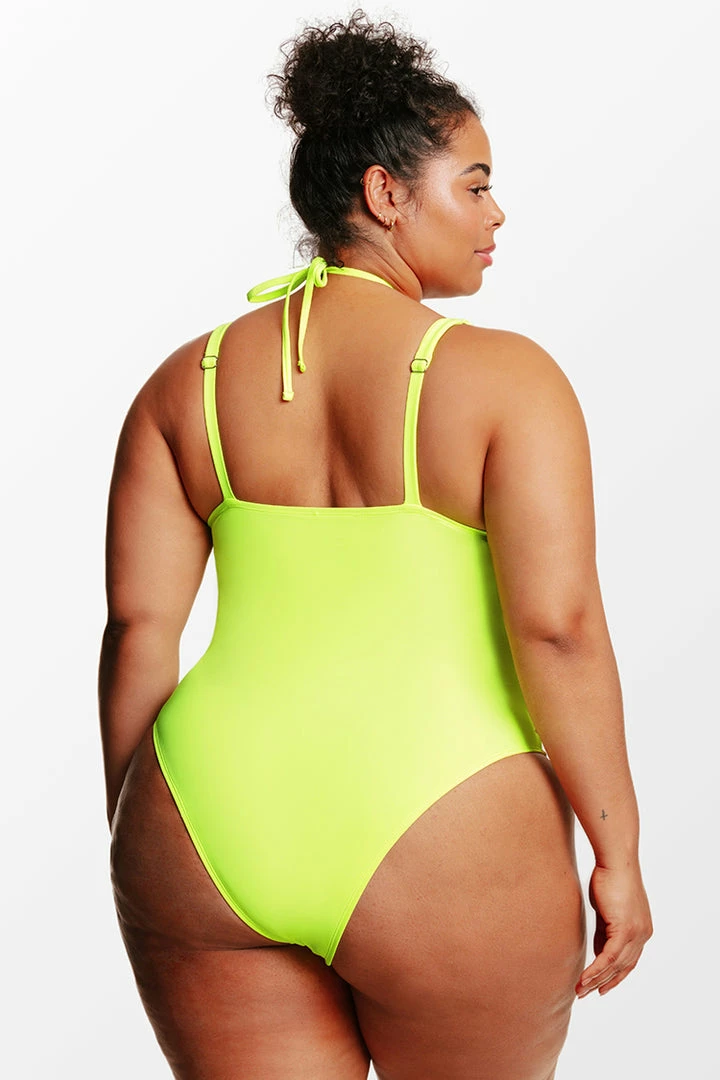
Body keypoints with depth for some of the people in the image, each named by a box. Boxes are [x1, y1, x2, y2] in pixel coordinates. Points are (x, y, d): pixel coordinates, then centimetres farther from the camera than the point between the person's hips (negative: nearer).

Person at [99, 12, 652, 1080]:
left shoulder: (189, 382, 5)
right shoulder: (505, 376, -7)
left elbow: (138, 626, 4)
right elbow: (558, 626, -13)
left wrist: (135, 839, 13)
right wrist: (618, 851, -5)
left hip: (211, 829, 4)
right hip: (442, 853, -3)